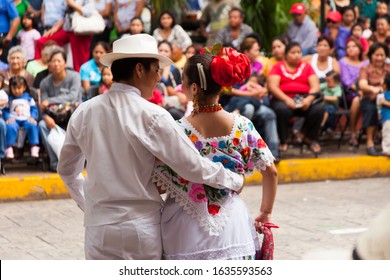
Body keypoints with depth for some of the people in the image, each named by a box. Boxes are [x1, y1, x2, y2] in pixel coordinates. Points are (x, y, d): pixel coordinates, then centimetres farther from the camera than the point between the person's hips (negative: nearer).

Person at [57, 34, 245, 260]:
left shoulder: (84, 112, 2)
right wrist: (235, 181, 5)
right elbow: (193, 167, -10)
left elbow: (67, 169, 15)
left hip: (99, 226, 4)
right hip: (142, 228, -4)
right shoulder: (151, 116, -13)